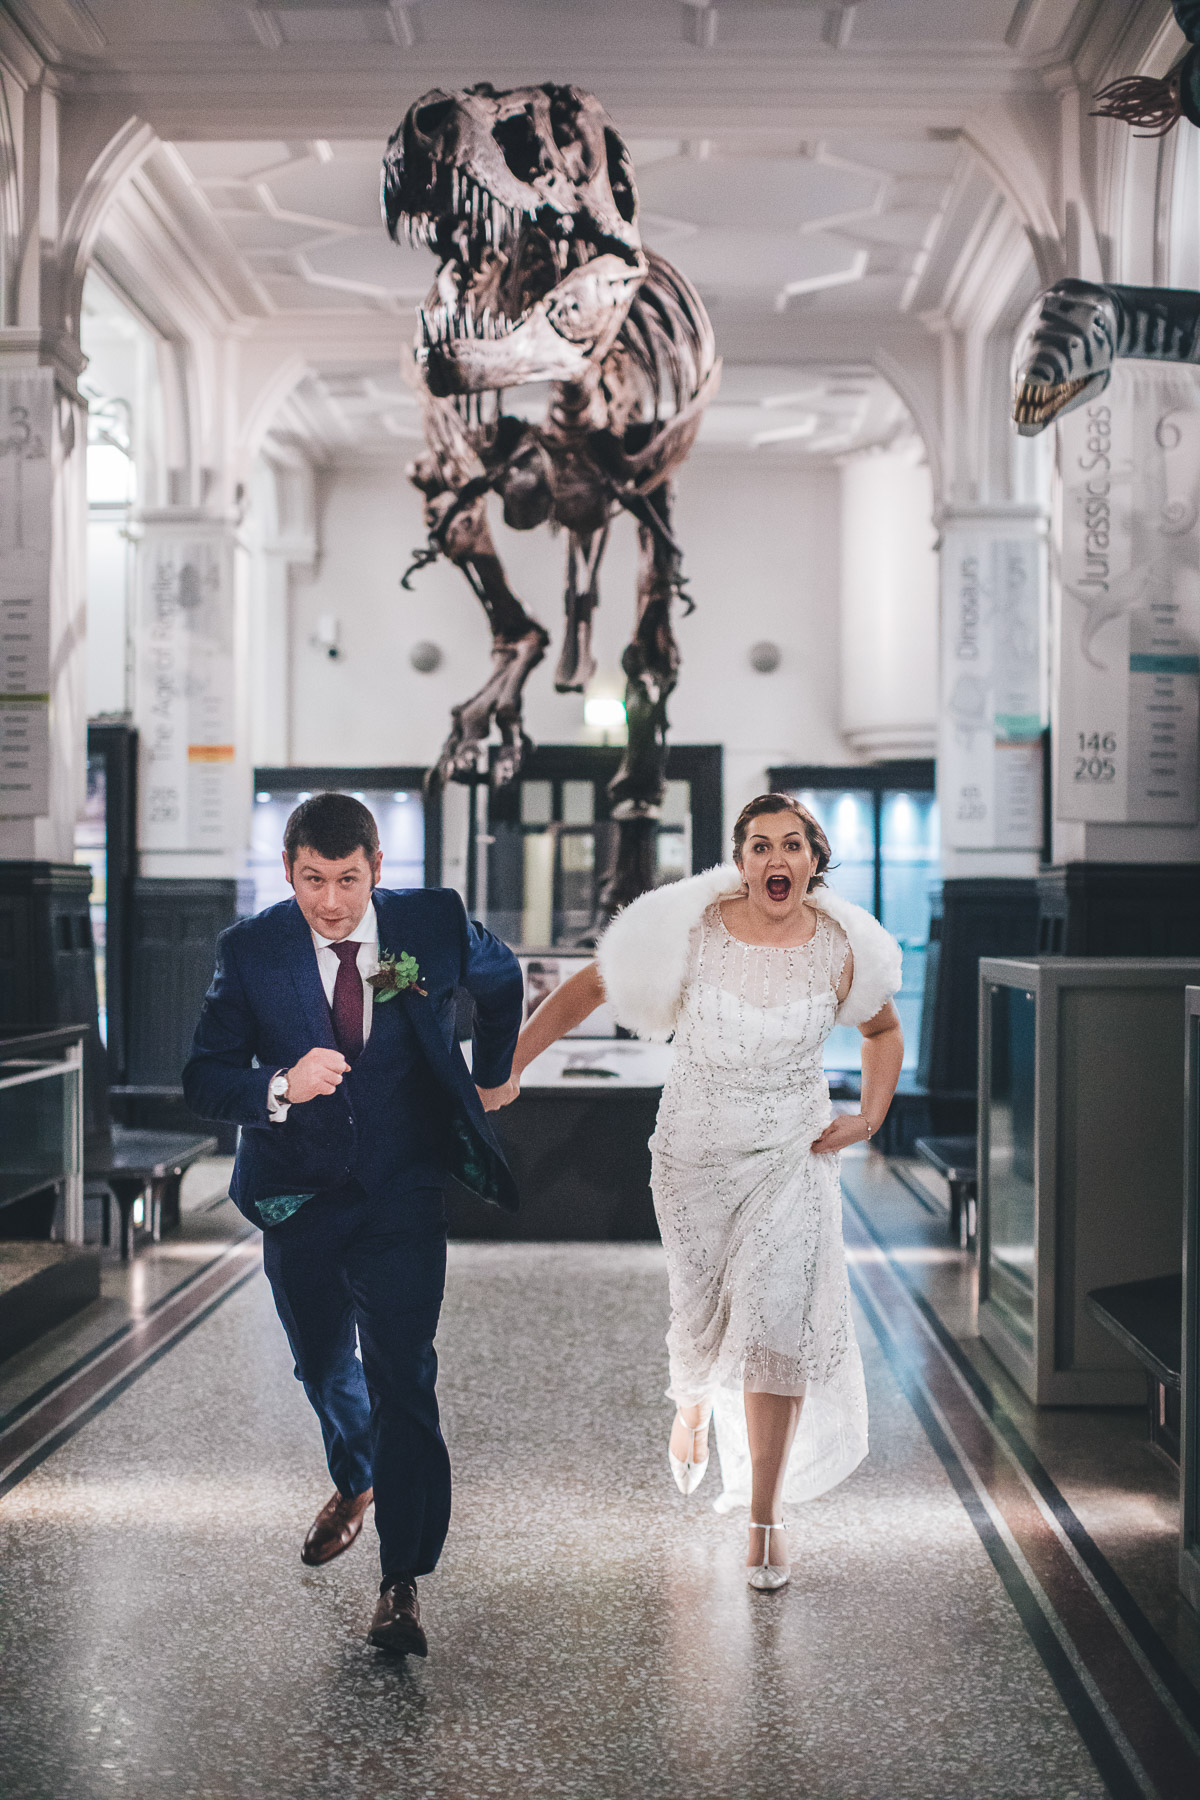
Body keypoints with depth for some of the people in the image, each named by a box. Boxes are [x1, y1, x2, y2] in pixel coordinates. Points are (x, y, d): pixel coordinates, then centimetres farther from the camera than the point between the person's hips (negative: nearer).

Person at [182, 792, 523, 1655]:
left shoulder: (434, 922, -10)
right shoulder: (250, 949, -11)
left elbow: (502, 980, 12)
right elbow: (203, 1078, -12)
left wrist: (493, 1074, 19)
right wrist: (282, 1087, -30)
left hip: (401, 1195, -2)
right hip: (298, 1197, 2)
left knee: (402, 1376, -11)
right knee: (324, 1365, 21)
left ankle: (402, 1581, -1)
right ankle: (356, 1482, 52)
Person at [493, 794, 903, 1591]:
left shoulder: (842, 948, -9)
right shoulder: (692, 930, -14)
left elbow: (884, 1029, 12)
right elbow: (587, 988, -5)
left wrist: (870, 1117, 1)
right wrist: (508, 1067, -8)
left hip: (794, 1157, 0)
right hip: (695, 1153, 0)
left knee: (777, 1321, -11)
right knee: (703, 1316, 11)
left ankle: (766, 1513, 4)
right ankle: (694, 1406, 50)